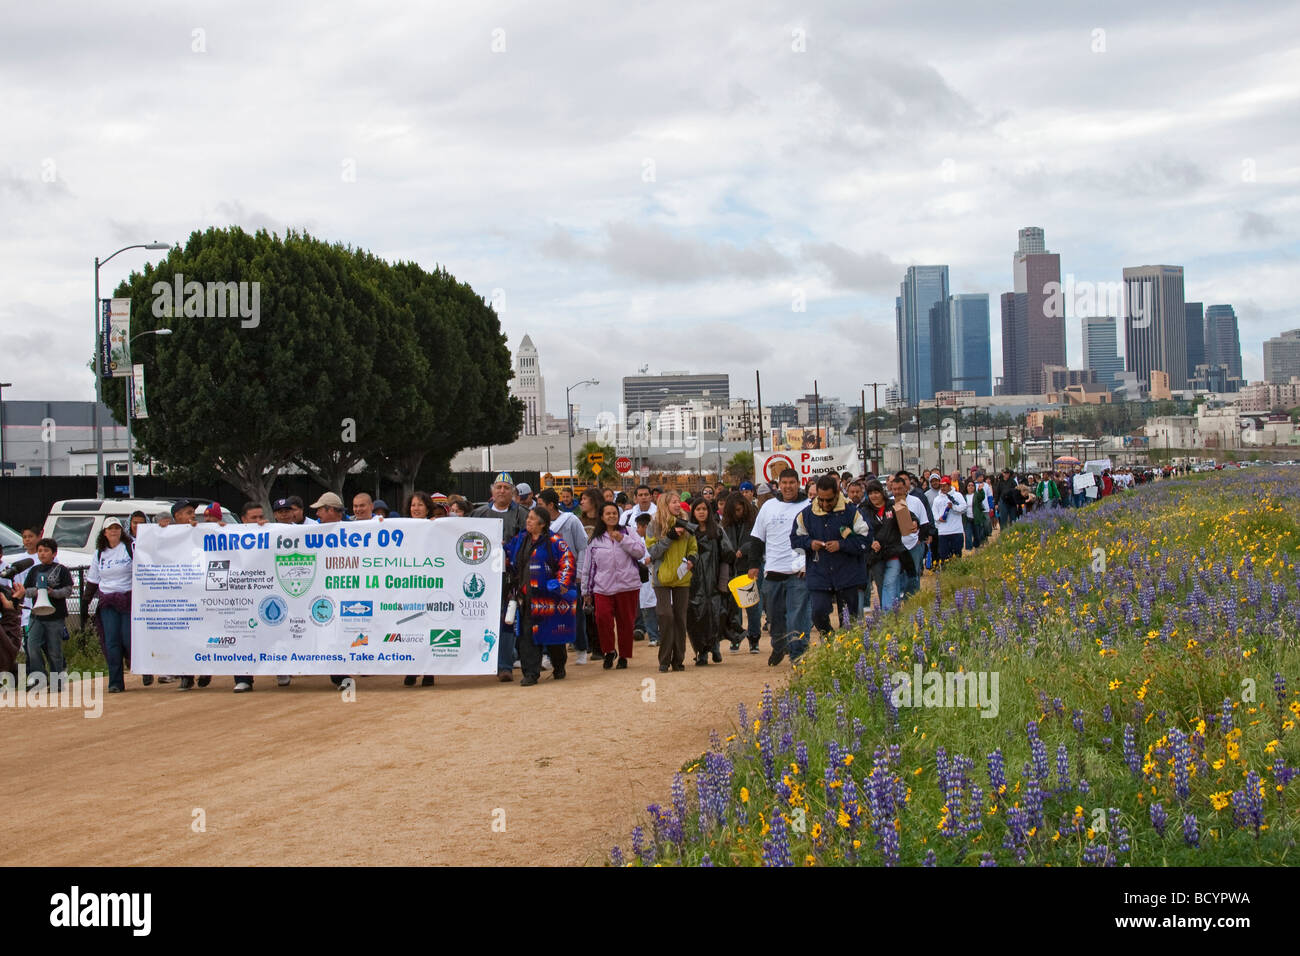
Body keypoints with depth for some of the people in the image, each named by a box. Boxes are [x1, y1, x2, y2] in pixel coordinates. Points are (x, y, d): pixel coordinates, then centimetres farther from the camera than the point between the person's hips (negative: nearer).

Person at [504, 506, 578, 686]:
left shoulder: (553, 542, -7)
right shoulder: (520, 540, 12)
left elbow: (568, 562, -11)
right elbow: (507, 558, 25)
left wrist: (562, 584, -18)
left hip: (547, 596, -5)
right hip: (525, 597, 5)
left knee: (553, 635, 8)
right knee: (526, 635, -2)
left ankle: (559, 668, 28)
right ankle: (531, 673, 1)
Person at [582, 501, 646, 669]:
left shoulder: (628, 533, 7)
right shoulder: (595, 540, 11)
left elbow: (640, 552, -6)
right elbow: (588, 567, 14)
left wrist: (623, 540, -15)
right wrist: (587, 591, 14)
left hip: (627, 586, 0)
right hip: (602, 588, 1)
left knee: (626, 622, 4)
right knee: (602, 617, -19)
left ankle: (623, 656, 19)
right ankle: (609, 651, -1)